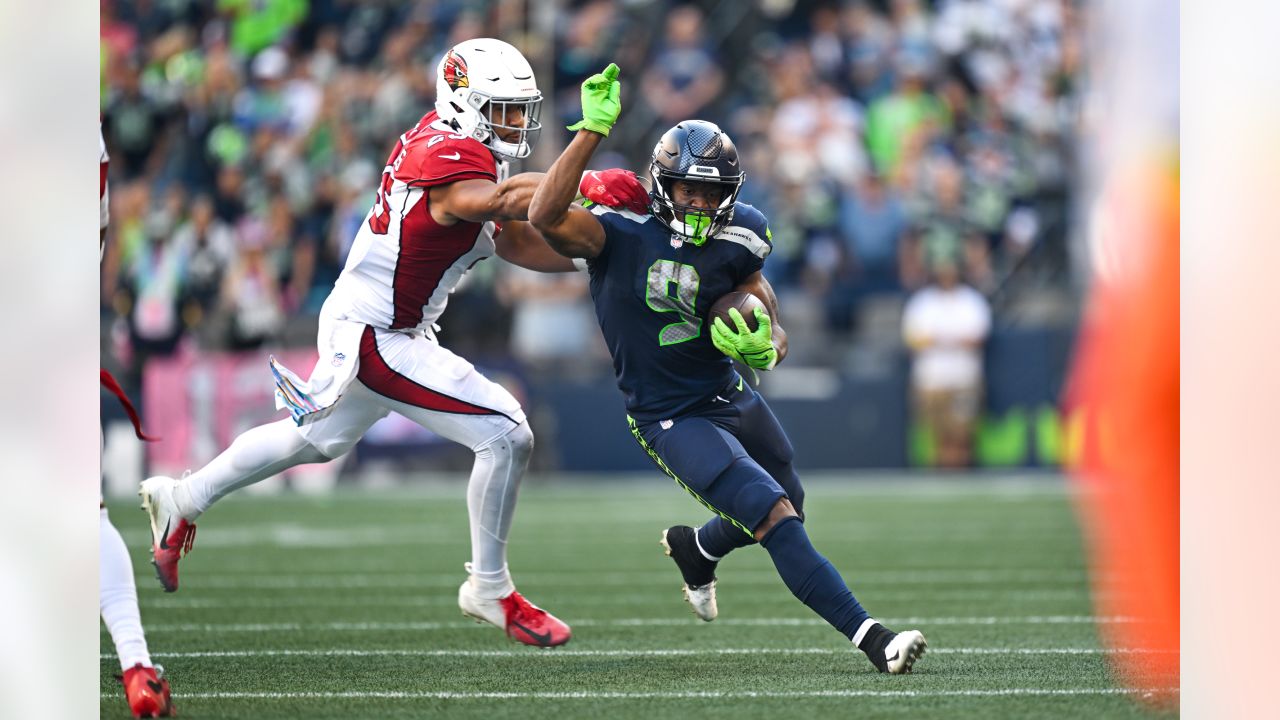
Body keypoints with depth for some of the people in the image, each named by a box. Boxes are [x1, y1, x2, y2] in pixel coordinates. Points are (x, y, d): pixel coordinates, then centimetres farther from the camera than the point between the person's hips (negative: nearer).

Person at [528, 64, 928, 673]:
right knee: (777, 519, -20)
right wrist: (593, 129, -38)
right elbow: (546, 217, -37)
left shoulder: (735, 242, -4)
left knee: (786, 509, 26)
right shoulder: (619, 235, -18)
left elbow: (775, 332, 3)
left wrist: (764, 348, -23)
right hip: (670, 419, -7)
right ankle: (870, 637, -21)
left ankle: (695, 548, 56)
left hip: (731, 398, 7)